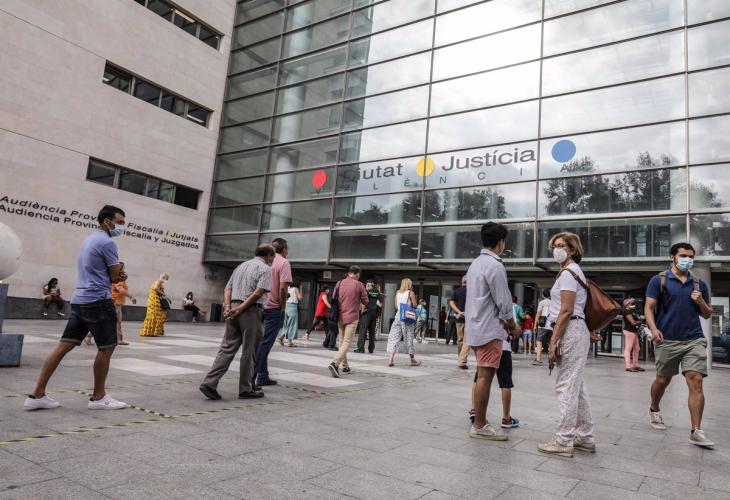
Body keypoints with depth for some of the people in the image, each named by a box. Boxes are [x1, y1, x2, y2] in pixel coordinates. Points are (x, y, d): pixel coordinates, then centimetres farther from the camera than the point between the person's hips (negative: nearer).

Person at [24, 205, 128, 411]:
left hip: (79, 300, 10)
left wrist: (116, 275, 4)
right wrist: (118, 275, 14)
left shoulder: (89, 240, 20)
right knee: (106, 348, 1)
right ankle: (99, 397, 9)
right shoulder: (107, 242, -12)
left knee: (64, 345, 8)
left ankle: (37, 394, 9)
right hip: (98, 301, -9)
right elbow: (116, 276, -10)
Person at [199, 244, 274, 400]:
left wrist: (227, 306, 1)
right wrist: (240, 309, -13)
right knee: (249, 351, 3)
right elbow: (258, 293, -15)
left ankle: (209, 383, -4)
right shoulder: (265, 269, -2)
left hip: (233, 310, 6)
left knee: (227, 348, 6)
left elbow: (227, 288, 13)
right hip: (250, 311, -6)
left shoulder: (241, 266, 22)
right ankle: (246, 389, 12)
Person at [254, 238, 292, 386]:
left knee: (262, 342, 14)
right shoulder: (284, 263, -9)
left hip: (261, 306, 7)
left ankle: (263, 376, 19)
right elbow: (283, 287, -19)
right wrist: (283, 306, -8)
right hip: (274, 308, -7)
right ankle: (252, 376, -3)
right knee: (265, 343, -3)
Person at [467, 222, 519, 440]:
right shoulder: (495, 266, -16)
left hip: (476, 328, 9)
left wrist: (505, 323, 16)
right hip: (489, 330, -9)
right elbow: (504, 303, -14)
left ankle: (478, 417, 24)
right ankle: (479, 426, 2)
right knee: (485, 377, -4)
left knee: (482, 377, 16)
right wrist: (513, 325, 2)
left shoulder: (476, 263, 13)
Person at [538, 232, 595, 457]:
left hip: (570, 331, -10)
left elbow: (566, 311, -17)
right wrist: (556, 339, 20)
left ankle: (564, 441, -1)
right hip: (577, 331, 10)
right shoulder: (574, 271, 21)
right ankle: (585, 438, 21)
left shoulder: (568, 273, -10)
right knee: (576, 387, 14)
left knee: (567, 387, -7)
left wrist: (553, 341, -18)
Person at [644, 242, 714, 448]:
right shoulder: (659, 280, 0)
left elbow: (708, 315, 17)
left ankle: (696, 431, -5)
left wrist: (701, 302, -5)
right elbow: (648, 307, -5)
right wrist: (653, 328, -21)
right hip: (667, 340, -2)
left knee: (696, 382, -8)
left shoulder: (699, 284, 11)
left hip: (694, 340, 2)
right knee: (662, 380, 12)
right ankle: (654, 410, 38)